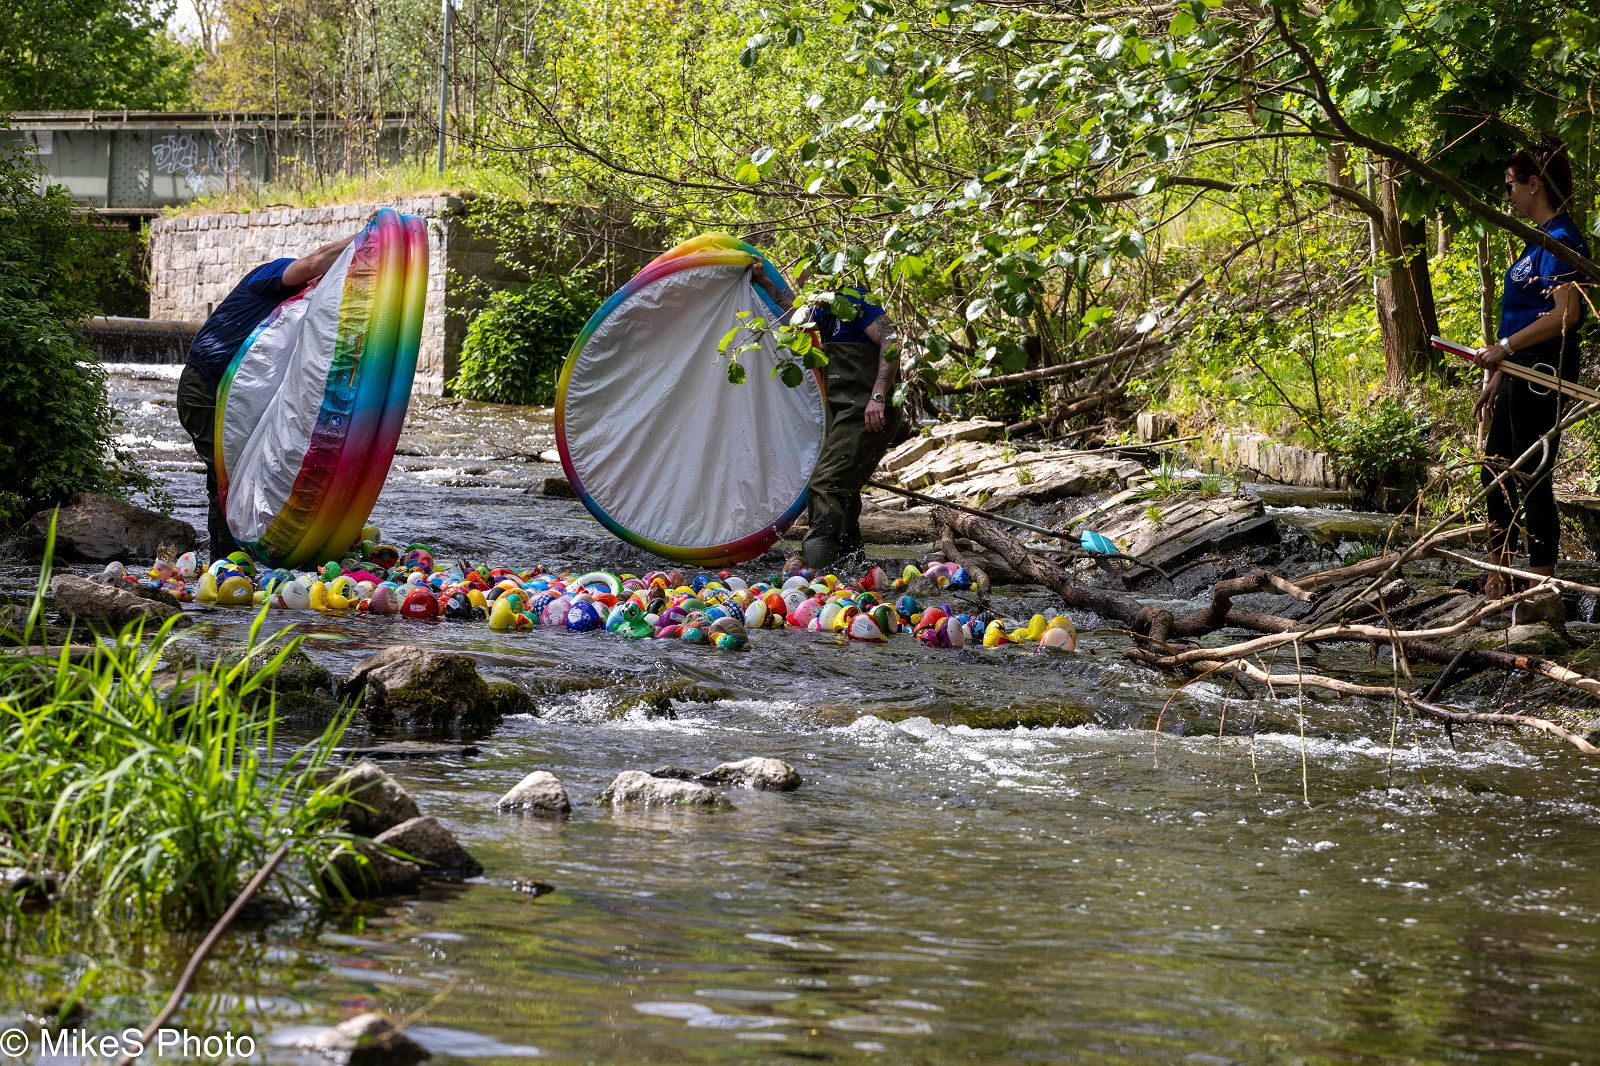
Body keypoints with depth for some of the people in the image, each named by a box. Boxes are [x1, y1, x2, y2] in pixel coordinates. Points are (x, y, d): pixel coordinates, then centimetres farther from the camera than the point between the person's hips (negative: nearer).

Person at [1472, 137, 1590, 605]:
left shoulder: (1560, 240, -15)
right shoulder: (1541, 239, 16)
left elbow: (1565, 313, -25)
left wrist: (1503, 349, -20)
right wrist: (1497, 378, 21)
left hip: (1543, 373, -10)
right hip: (1521, 374, 11)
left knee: (1532, 479, -6)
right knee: (1497, 473, 15)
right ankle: (1497, 581, 23)